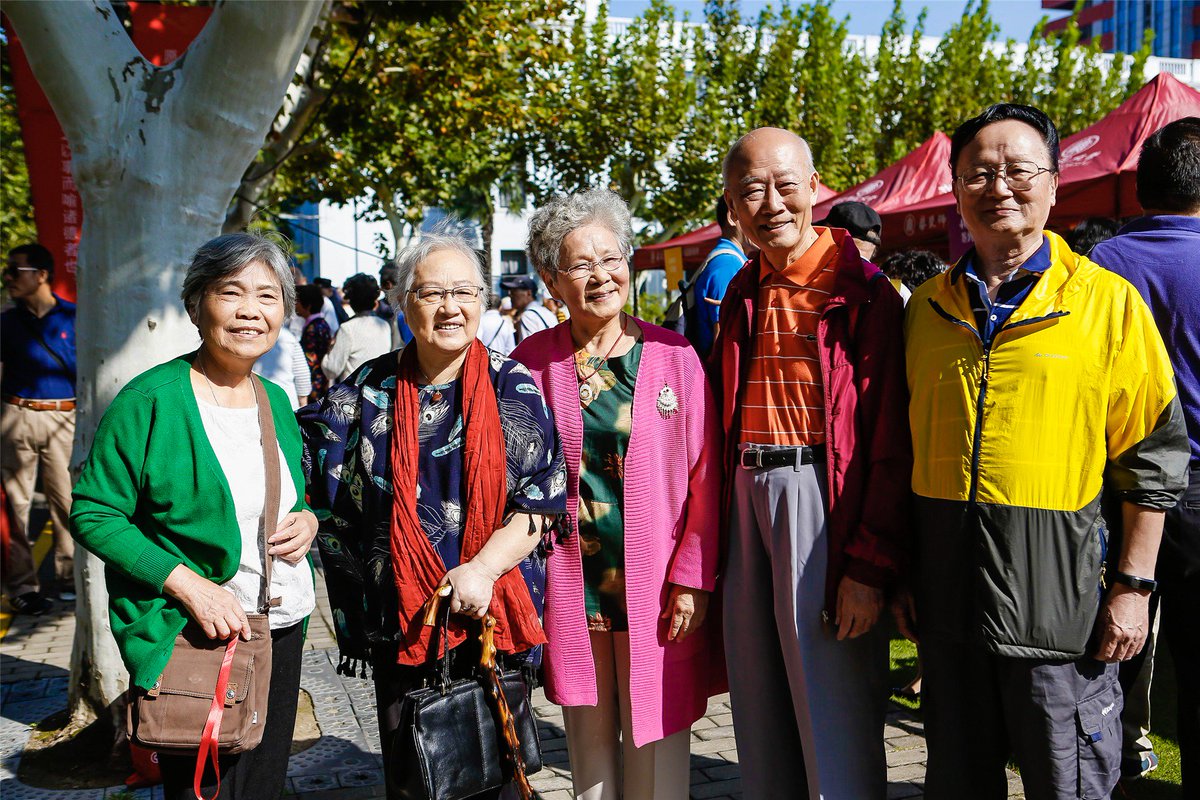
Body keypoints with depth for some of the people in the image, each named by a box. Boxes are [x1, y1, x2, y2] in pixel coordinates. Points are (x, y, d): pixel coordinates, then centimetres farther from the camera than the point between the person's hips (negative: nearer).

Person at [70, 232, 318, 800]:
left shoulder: (275, 400, 8)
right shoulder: (150, 401, -13)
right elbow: (92, 513, -12)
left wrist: (307, 519, -3)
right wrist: (186, 584, -22)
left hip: (281, 626, 6)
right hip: (190, 638, -6)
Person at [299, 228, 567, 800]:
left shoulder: (512, 388, -1)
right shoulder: (371, 389, 4)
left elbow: (543, 499, -6)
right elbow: (308, 465, 12)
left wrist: (484, 566, -18)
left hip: (494, 618, -1)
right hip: (400, 620, 2)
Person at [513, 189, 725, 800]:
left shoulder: (674, 356, -2)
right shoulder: (533, 362, 0)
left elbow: (705, 478, -2)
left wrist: (691, 579, -7)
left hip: (656, 590, -1)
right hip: (571, 591, 1)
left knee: (657, 750, 7)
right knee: (589, 741, 14)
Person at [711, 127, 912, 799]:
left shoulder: (866, 292, -7)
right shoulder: (742, 296, 12)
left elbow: (892, 443, -12)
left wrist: (873, 566, -17)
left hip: (820, 496, -6)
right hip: (746, 498, 6)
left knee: (834, 713, 3)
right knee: (761, 713, 16)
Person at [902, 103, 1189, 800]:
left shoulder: (1108, 302, -2)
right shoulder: (926, 307, 9)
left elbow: (1153, 459, -2)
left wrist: (1133, 586, -7)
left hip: (1058, 585, -3)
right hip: (946, 580, 4)